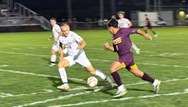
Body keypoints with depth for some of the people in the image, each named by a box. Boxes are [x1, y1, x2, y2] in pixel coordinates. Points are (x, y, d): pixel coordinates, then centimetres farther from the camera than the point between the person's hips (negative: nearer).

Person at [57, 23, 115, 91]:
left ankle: (108, 80, 18)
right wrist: (61, 56, 4)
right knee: (60, 64, -21)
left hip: (80, 55, -4)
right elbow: (61, 46, 17)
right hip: (71, 57, 4)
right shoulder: (61, 38, -5)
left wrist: (80, 47, -54)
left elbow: (83, 42, -32)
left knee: (92, 71, -3)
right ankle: (65, 85, -18)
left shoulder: (73, 35, -21)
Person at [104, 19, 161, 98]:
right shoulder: (114, 36, 15)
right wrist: (108, 46, 2)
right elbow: (115, 49, 20)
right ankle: (155, 82, 26)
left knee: (112, 68, -19)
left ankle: (121, 89, -18)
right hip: (122, 57, 9)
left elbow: (136, 30, -5)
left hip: (127, 55, -9)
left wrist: (144, 34, -18)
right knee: (138, 73, 15)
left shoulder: (123, 31, -9)